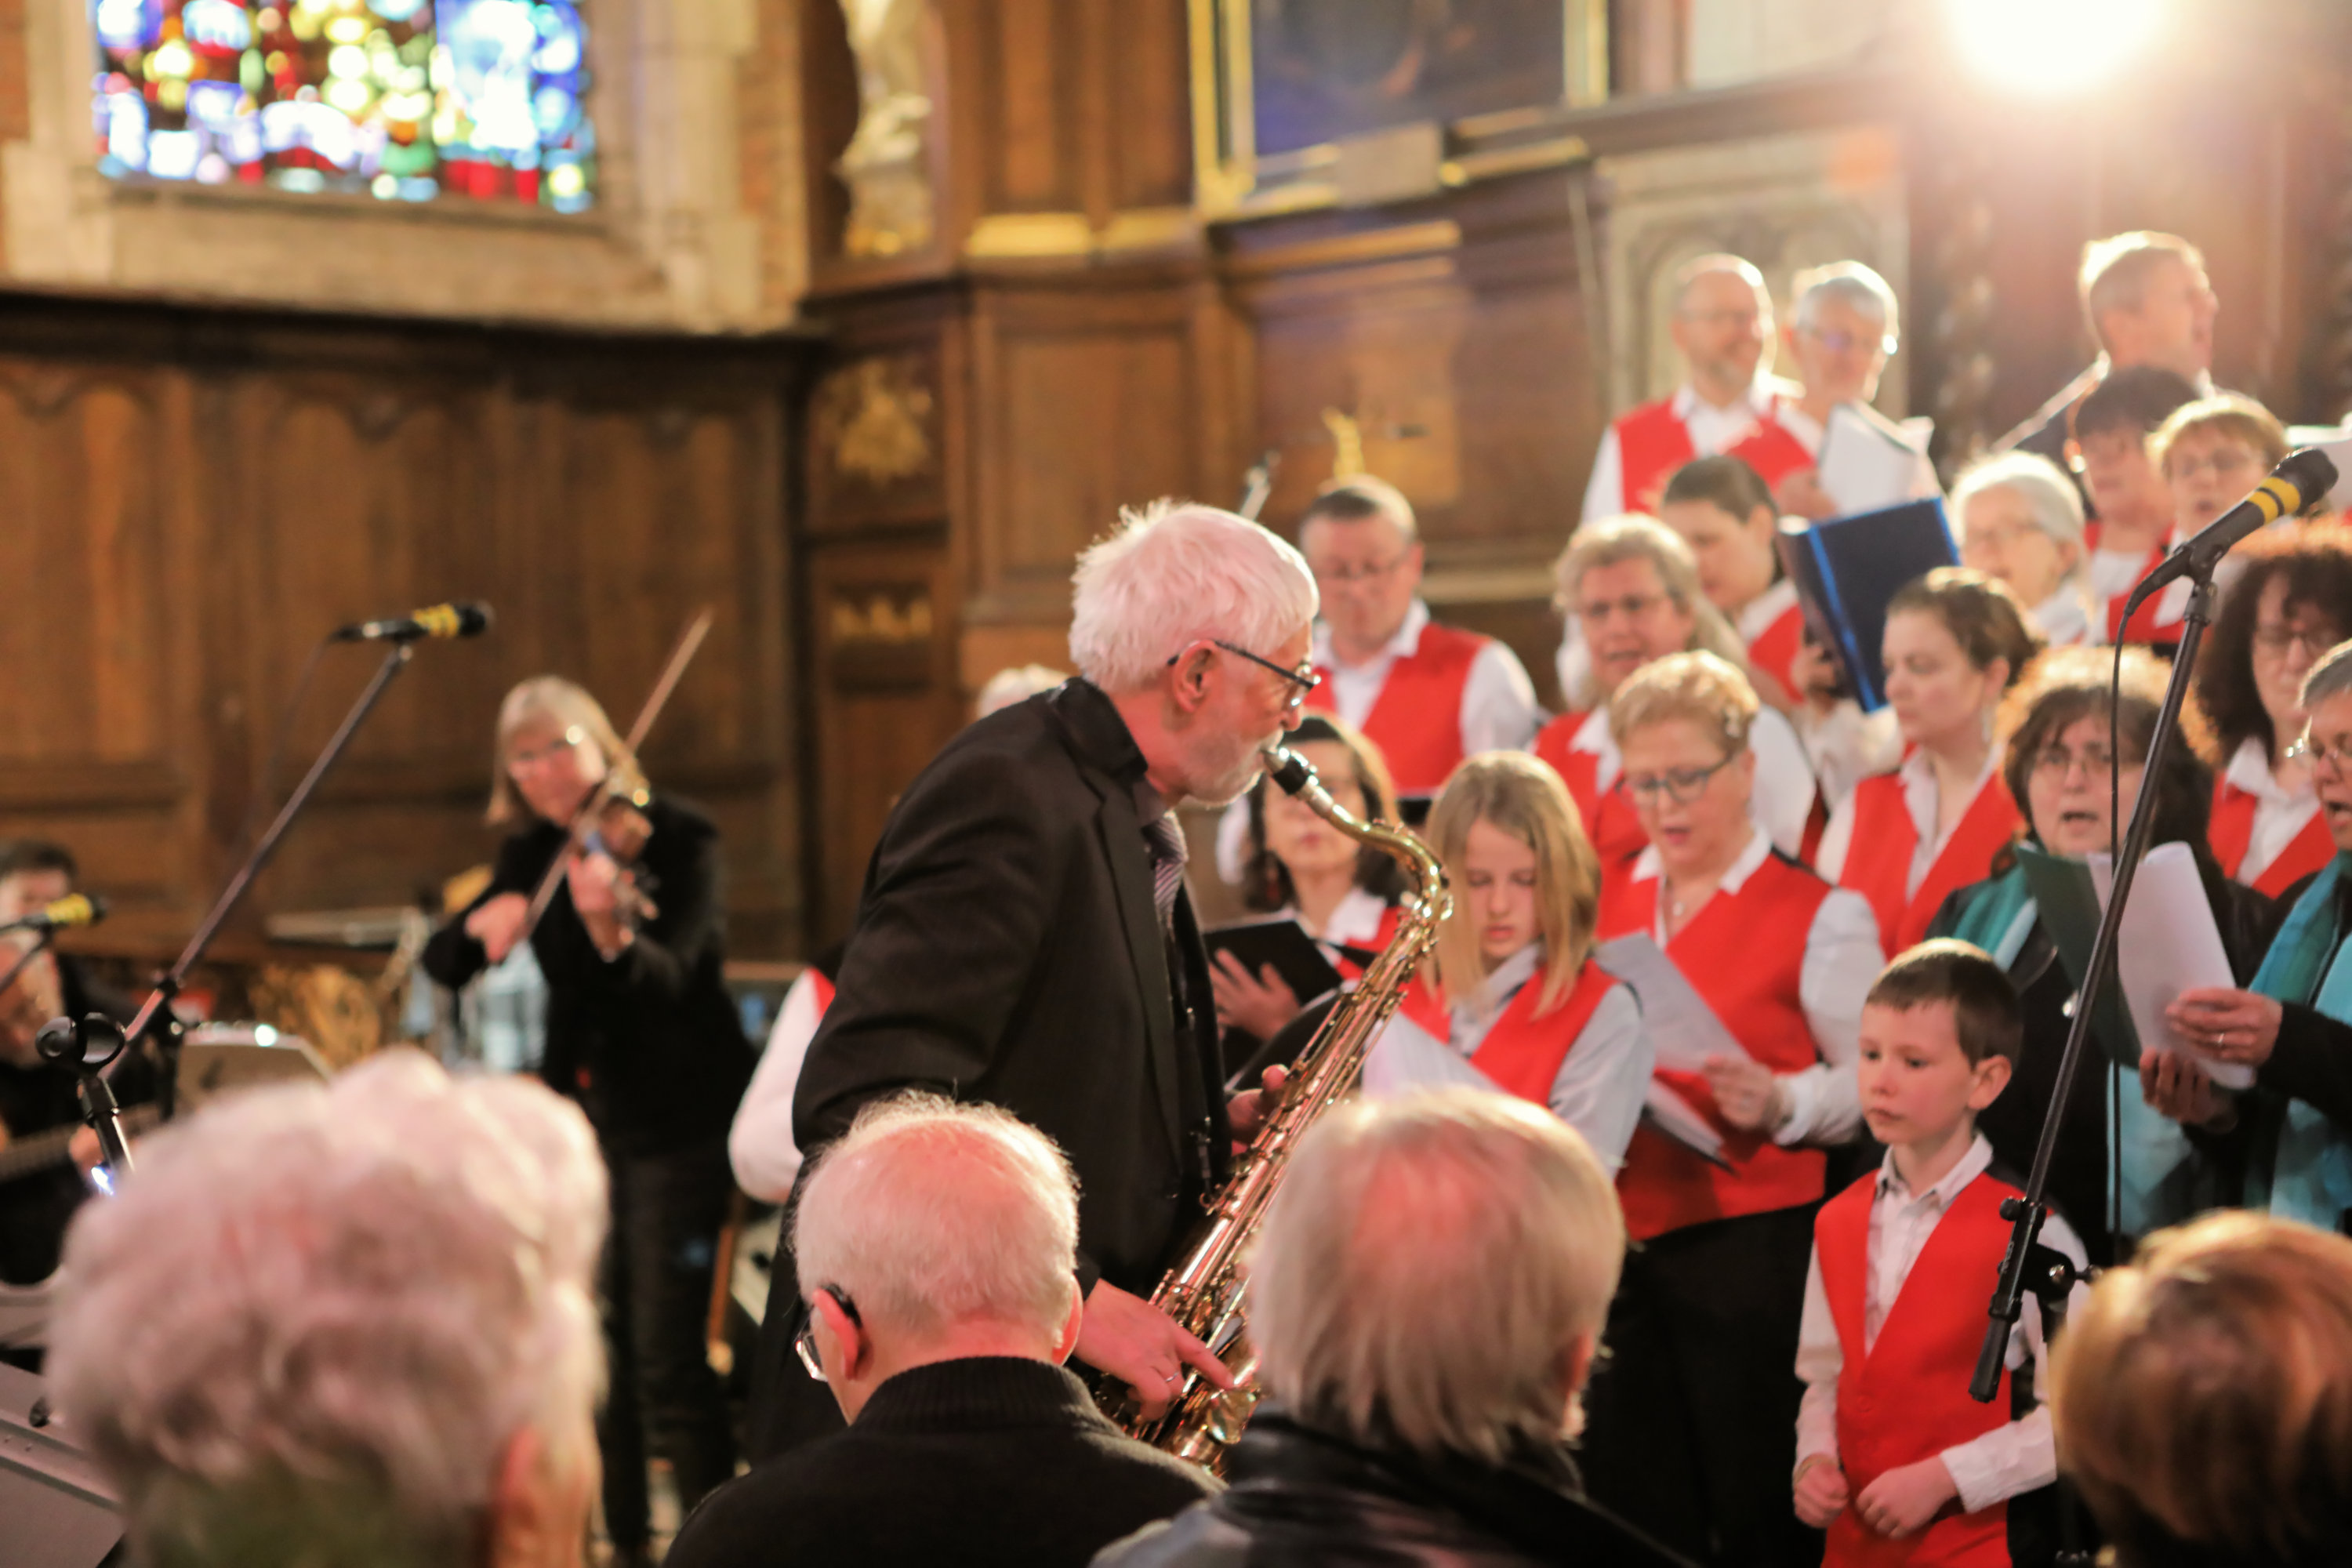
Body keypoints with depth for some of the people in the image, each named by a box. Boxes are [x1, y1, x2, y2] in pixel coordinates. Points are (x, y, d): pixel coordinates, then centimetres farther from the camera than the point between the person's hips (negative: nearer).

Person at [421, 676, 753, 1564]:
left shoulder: (676, 840, -11)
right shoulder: (536, 855, 6)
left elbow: (668, 978, -26)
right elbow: (441, 966, 2)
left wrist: (613, 931, -47)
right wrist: (482, 923, -19)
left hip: (677, 1122, -6)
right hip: (583, 1114, 6)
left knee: (667, 1357, -12)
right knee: (599, 1343, 10)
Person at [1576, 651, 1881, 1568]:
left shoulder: (1819, 914, -2)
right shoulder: (1605, 906, 14)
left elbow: (1872, 1079, -7)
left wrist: (1780, 1102, -25)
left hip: (1752, 1243, -5)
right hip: (1622, 1240, 5)